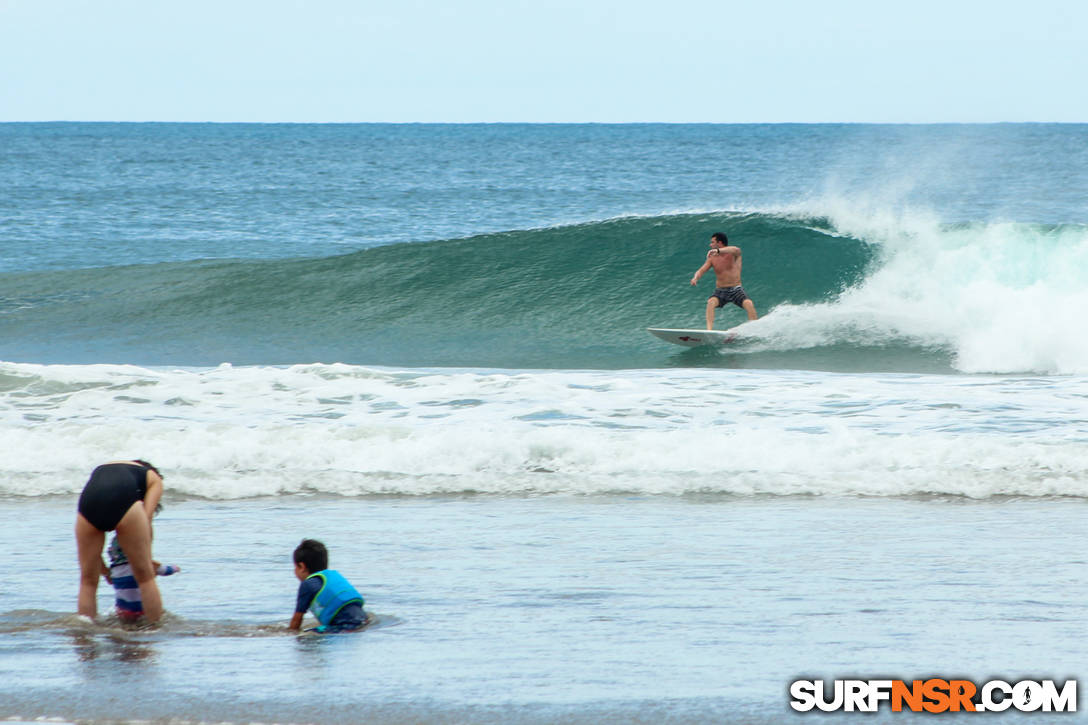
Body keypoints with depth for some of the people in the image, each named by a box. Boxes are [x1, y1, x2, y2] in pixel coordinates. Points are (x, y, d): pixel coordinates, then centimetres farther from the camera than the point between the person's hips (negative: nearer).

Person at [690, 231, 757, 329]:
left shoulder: (733, 254, -6)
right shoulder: (712, 258, 6)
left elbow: (736, 250, -30)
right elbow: (701, 270, -1)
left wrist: (718, 251, -47)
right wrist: (696, 278, -27)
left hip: (736, 290, -2)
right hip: (721, 291, 2)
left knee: (749, 304, -27)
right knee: (711, 302, -28)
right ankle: (709, 330, -36)